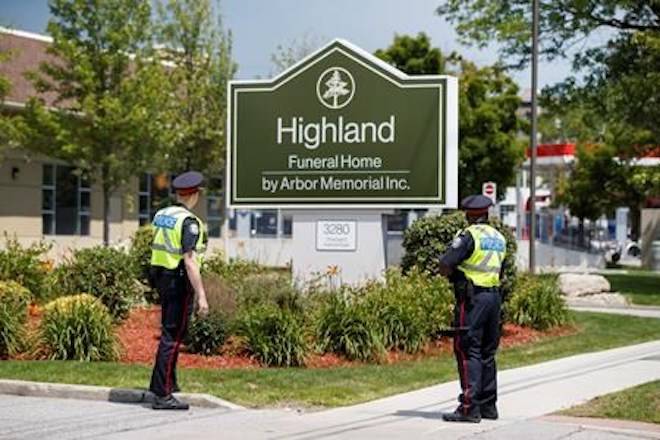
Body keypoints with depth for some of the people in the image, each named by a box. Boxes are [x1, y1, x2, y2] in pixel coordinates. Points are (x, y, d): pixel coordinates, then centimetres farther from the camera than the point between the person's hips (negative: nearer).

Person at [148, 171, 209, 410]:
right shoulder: (189, 222, -18)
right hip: (180, 282, -9)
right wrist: (201, 296, -24)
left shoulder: (160, 215, 8)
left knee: (172, 332, 22)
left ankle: (168, 381, 31)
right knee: (172, 336, -6)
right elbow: (190, 261, -24)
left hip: (160, 276, 9)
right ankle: (162, 395, -4)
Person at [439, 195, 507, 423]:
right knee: (487, 352, 14)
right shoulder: (499, 238, 13)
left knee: (468, 351, -7)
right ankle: (488, 405, 19)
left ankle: (469, 407, -12)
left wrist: (453, 273, 5)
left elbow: (444, 265, -16)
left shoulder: (469, 235, -10)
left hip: (472, 297, -8)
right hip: (494, 296, 8)